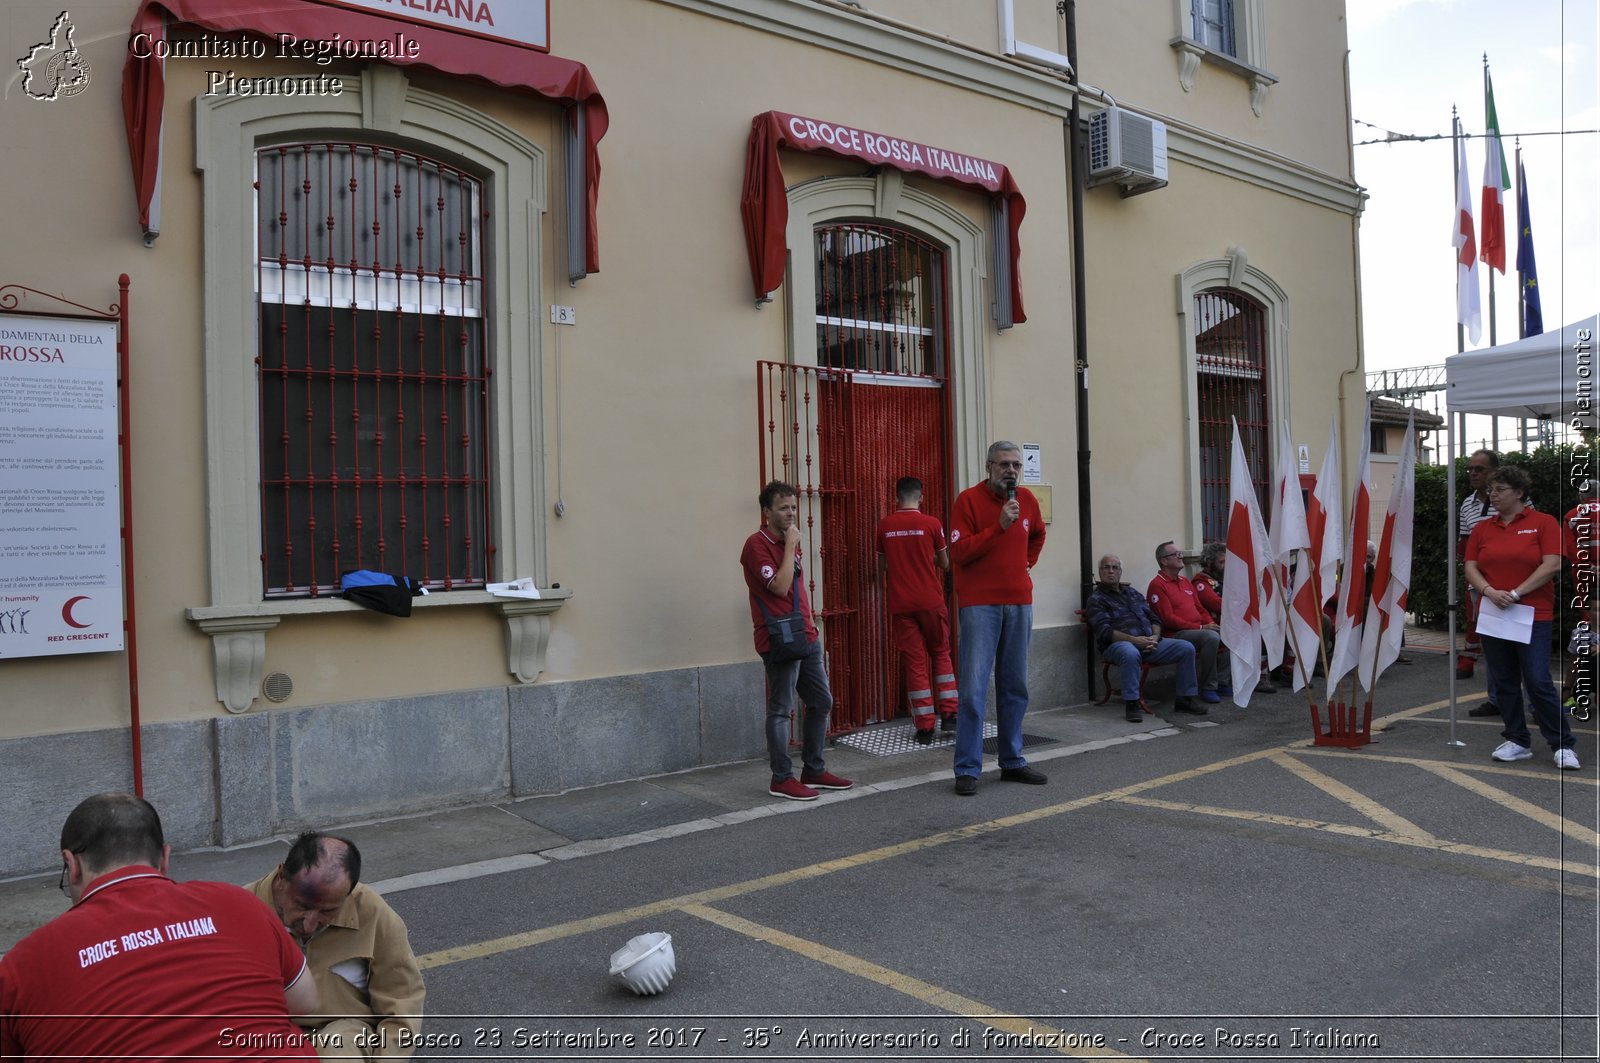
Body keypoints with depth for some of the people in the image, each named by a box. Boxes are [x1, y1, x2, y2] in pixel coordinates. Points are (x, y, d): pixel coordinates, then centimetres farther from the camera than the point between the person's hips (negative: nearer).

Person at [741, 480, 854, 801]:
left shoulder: (787, 542, 17)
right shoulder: (757, 545, -11)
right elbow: (780, 587, -21)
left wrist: (809, 619, 15)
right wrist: (791, 546, -16)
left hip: (806, 637, 9)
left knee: (821, 702, 13)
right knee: (781, 710, -2)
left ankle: (814, 771, 24)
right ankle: (781, 779, 7)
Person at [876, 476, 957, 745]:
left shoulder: (884, 526, 1)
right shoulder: (932, 524, -5)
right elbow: (944, 564, 5)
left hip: (900, 604, 1)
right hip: (930, 601, -1)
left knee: (914, 662, 4)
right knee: (941, 654, 16)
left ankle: (924, 728, 4)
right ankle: (948, 714, 10)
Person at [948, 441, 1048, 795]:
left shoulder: (1027, 499, 10)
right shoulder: (969, 500, -7)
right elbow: (958, 552, -14)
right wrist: (999, 526, -19)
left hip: (1019, 602, 6)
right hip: (980, 603, -6)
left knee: (1015, 686, 11)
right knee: (973, 688, -9)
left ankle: (1012, 762, 21)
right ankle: (967, 770, -3)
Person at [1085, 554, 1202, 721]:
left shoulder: (1133, 593, 24)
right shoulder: (1096, 599, 3)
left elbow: (1153, 618, 20)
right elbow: (1104, 632, -10)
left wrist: (1155, 636, -2)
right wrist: (1134, 640, -20)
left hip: (1148, 643, 6)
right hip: (1118, 644, -6)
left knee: (1187, 648, -9)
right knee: (1130, 653, -41)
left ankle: (1185, 699, 2)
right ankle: (1132, 704, -30)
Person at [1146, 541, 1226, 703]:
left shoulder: (1185, 580, 20)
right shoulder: (1158, 585, -8)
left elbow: (1199, 609, 24)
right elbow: (1168, 619, -15)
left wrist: (1211, 623, 2)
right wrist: (1201, 627, -17)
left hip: (1199, 629, 9)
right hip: (1176, 634, -9)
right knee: (1211, 637, -32)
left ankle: (1222, 680, 5)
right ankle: (1208, 688, -21)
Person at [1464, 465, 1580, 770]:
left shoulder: (1543, 523, -2)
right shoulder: (1482, 529, 10)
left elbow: (1552, 565, -10)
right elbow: (1471, 568, 6)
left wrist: (1516, 593, -15)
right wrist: (1490, 592, -13)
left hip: (1533, 616, -4)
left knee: (1538, 681, -8)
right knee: (1503, 682, 8)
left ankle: (1562, 745, 4)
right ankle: (1517, 741, 19)